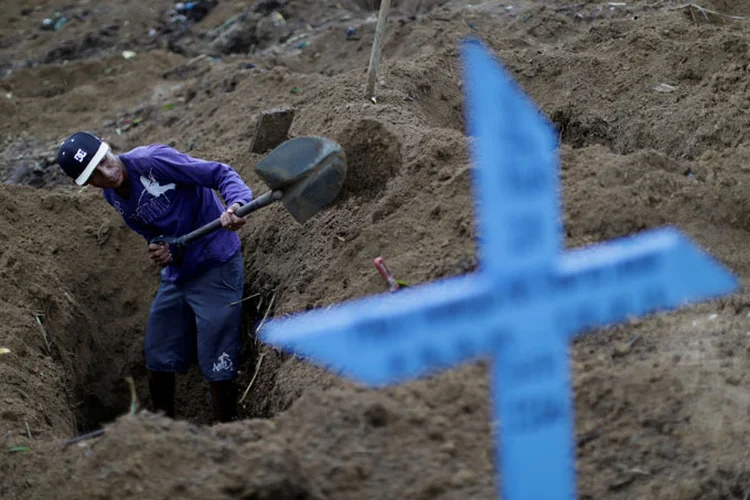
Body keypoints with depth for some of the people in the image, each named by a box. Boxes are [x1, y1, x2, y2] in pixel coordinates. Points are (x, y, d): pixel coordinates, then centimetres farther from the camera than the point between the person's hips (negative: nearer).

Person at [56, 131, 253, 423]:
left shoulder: (152, 160, -21)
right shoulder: (113, 197, 3)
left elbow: (220, 174, -22)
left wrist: (237, 204, -43)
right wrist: (159, 249, -8)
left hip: (215, 267, -8)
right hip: (176, 274, 8)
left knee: (217, 366, -6)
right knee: (158, 362, 14)